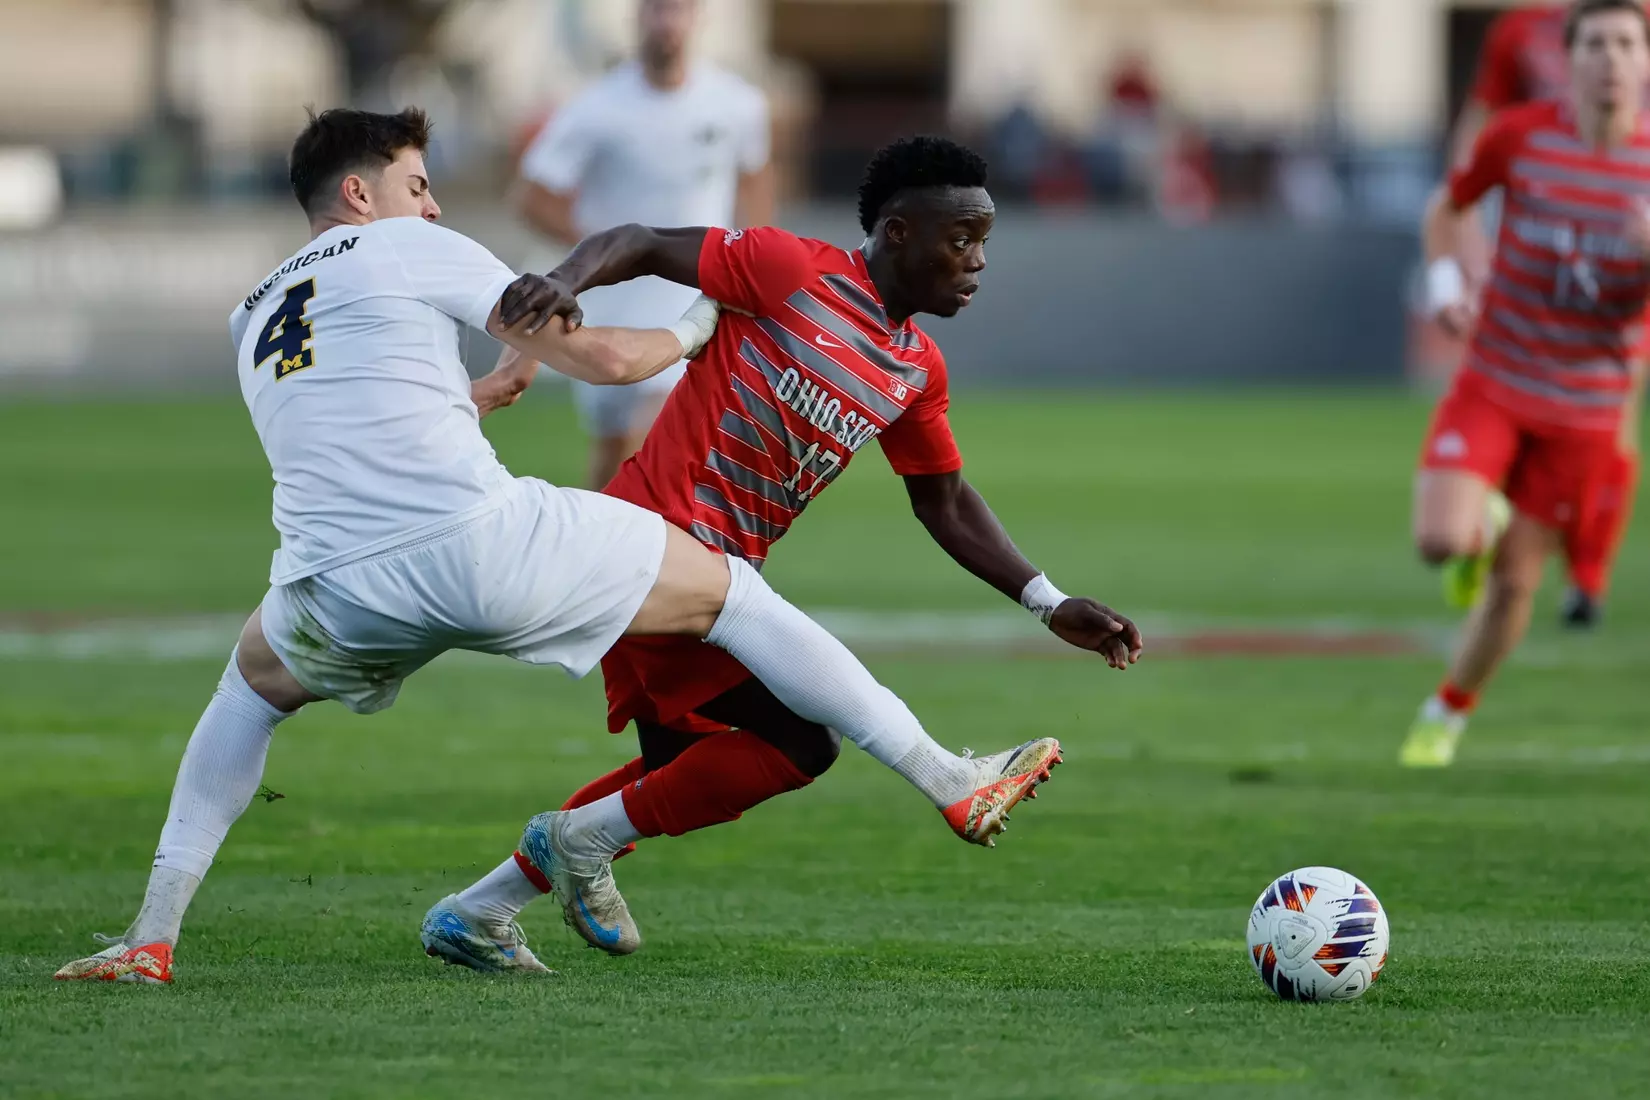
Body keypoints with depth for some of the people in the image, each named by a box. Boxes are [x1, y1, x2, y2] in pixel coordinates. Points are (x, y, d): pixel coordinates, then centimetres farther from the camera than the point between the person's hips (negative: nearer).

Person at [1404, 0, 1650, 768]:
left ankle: (1449, 713, 30)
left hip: (1586, 410, 0)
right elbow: (1448, 207, 11)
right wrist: (1444, 284, -7)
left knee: (1515, 582, 4)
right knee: (1440, 542, -20)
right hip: (1493, 382, 0)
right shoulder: (1519, 136, -8)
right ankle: (1481, 520, 18)